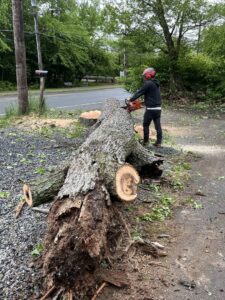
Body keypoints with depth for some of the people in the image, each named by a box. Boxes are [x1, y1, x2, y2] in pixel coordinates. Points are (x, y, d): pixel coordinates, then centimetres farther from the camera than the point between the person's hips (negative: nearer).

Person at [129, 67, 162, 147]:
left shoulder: (148, 84, -13)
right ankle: (159, 142, 10)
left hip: (150, 109, -7)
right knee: (158, 126, 7)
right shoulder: (156, 83, 14)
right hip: (158, 108, 8)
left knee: (146, 125, 7)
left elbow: (139, 92, -10)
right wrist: (144, 101, 23)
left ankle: (146, 141, 13)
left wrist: (131, 99, -1)